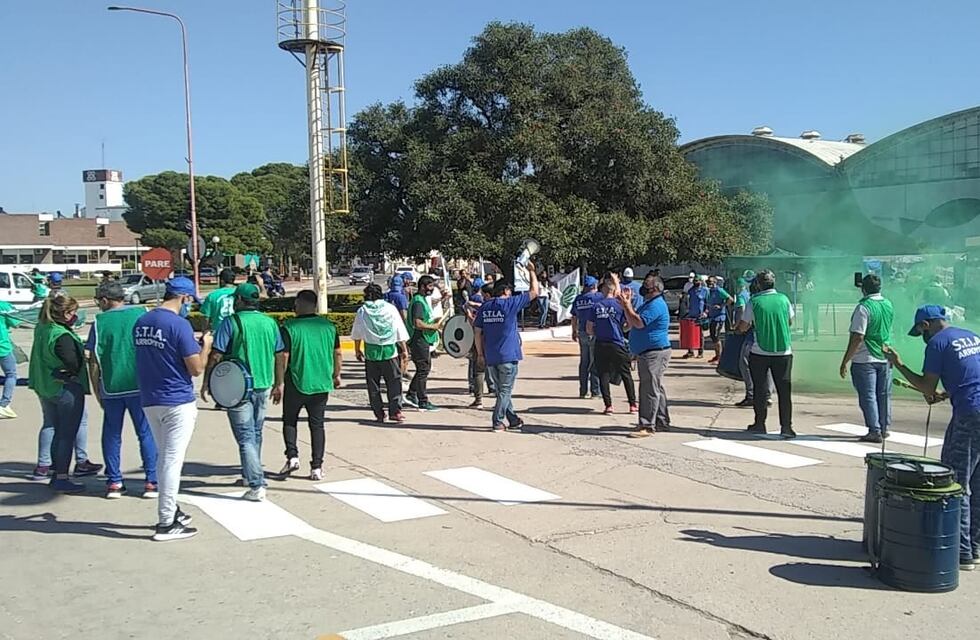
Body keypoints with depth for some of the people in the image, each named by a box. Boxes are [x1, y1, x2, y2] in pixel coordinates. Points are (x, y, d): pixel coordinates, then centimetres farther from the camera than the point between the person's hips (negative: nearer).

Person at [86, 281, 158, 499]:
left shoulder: (100, 322, -1)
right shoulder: (142, 314, 1)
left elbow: (94, 362, -2)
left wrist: (97, 391, 7)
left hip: (111, 388, 0)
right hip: (140, 385, 0)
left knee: (112, 435, 13)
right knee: (146, 433, 6)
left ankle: (114, 482, 14)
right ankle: (152, 482, 4)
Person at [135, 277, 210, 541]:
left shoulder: (141, 323, 7)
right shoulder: (179, 324, -17)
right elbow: (196, 368, -15)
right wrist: (206, 345, 2)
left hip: (149, 400, 8)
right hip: (177, 402, -8)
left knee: (164, 458, 18)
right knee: (172, 460, -2)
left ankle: (170, 510, 27)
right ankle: (166, 524, 2)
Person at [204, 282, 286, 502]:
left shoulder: (231, 322, -10)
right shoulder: (270, 323, 6)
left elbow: (216, 356, -13)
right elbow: (280, 356, 9)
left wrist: (206, 383, -3)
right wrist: (278, 384, 18)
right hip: (263, 386, 5)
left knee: (245, 437, -2)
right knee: (256, 433, 20)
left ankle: (257, 486, -9)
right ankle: (250, 475, 34)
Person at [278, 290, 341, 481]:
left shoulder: (289, 327, -11)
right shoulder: (329, 326, 2)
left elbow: (283, 357, -13)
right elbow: (338, 354, 8)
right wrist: (336, 375, 22)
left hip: (296, 384, -3)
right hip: (321, 385, 3)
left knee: (289, 421, 17)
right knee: (317, 425, 10)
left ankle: (292, 456, 2)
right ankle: (317, 467, 9)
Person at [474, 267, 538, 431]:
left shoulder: (484, 307, 7)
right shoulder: (510, 304, -7)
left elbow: (477, 332, 8)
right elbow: (534, 292, -2)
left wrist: (480, 353, 15)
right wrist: (532, 272, 10)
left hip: (490, 357, 5)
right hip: (508, 356, -5)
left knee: (502, 390, 13)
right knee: (505, 390, 4)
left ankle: (513, 420, 20)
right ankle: (497, 421, 2)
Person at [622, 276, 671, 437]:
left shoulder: (656, 305, -16)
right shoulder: (647, 304, 19)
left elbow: (639, 323, -24)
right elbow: (631, 322, 17)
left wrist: (627, 306, -15)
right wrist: (628, 304, 9)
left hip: (655, 353, -11)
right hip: (646, 353, 11)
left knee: (650, 389, -10)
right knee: (656, 389, 15)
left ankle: (647, 426, -10)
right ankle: (662, 422, 23)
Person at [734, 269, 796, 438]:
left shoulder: (754, 302, -6)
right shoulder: (784, 299, 0)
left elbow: (742, 327, -1)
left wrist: (737, 329, 22)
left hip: (759, 353, -1)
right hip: (783, 352, 1)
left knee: (759, 389, 11)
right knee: (784, 390, 4)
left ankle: (760, 424, 17)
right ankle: (786, 427, 1)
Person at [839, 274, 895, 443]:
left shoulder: (864, 307, -17)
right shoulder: (888, 305, 5)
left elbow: (857, 337, -20)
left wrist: (845, 361, -16)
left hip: (865, 360, -7)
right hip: (885, 358, 7)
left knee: (868, 396, 0)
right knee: (884, 394, 14)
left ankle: (874, 431, 1)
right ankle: (884, 428, 23)